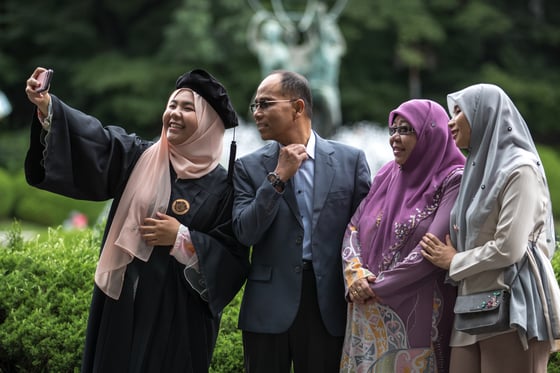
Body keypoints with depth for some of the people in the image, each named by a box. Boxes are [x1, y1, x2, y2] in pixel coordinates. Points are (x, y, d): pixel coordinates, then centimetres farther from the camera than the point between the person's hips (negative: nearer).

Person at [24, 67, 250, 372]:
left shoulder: (222, 185, -3)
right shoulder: (138, 157, 4)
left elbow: (233, 256, -6)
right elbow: (95, 141, -13)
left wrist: (182, 239, -15)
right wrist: (47, 105, -27)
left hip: (179, 313, -3)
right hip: (123, 303, 3)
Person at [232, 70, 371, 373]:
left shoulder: (350, 160, 4)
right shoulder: (249, 167, 5)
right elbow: (245, 233, -6)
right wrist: (278, 178, -12)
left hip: (328, 305, -1)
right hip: (269, 306, 1)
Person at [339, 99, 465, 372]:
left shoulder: (453, 181, -8)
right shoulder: (386, 175, 11)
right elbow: (353, 227, 10)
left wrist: (378, 286, -11)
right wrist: (354, 272, -10)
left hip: (416, 316, -5)